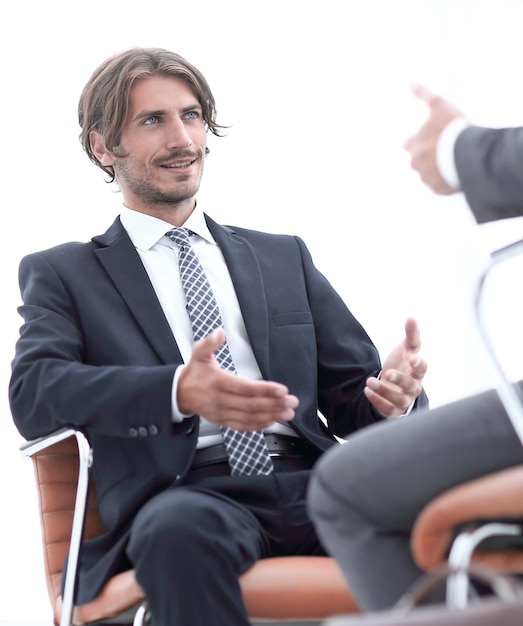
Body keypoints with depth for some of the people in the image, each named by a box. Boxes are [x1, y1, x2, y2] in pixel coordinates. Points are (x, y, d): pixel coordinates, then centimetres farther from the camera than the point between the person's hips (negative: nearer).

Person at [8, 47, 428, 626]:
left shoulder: (283, 257, 27)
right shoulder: (61, 273, 17)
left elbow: (349, 401, 22)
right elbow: (33, 394, -2)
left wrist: (392, 395, -6)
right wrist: (179, 393, -21)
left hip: (309, 483, 3)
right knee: (179, 531, -40)